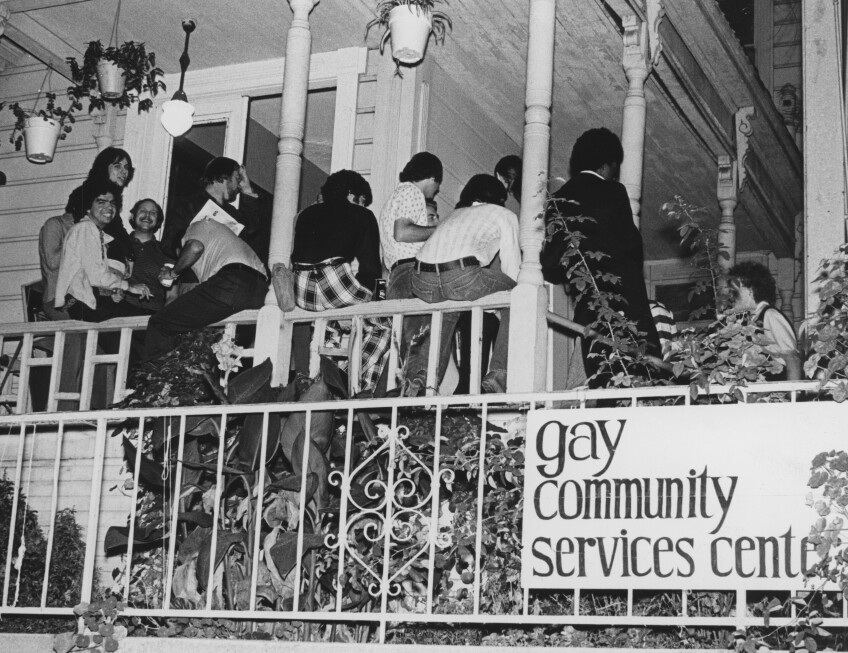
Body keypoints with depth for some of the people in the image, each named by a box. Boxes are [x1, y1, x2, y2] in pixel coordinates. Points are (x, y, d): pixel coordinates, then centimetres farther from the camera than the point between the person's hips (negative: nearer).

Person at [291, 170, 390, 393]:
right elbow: (371, 266, 5)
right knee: (381, 327, 17)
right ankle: (365, 388, 2)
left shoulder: (307, 213, 27)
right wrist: (365, 291, 21)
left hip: (301, 292, 5)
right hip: (337, 282, -5)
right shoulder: (362, 216, 14)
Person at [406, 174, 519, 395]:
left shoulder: (455, 214, 38)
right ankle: (498, 375, 6)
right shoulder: (504, 215, 22)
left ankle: (421, 374, 20)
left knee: (447, 310, 36)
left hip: (422, 282, 6)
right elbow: (512, 269, 16)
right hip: (461, 277, -6)